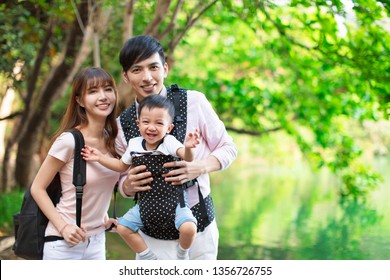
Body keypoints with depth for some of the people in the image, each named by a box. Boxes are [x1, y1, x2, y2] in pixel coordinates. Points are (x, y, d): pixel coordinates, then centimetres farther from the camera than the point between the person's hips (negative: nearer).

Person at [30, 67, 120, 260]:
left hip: (97, 241, 6)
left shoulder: (113, 139, 1)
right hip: (64, 243, -6)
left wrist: (102, 217, 5)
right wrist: (63, 227, -20)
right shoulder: (69, 140, -18)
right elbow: (37, 188, -12)